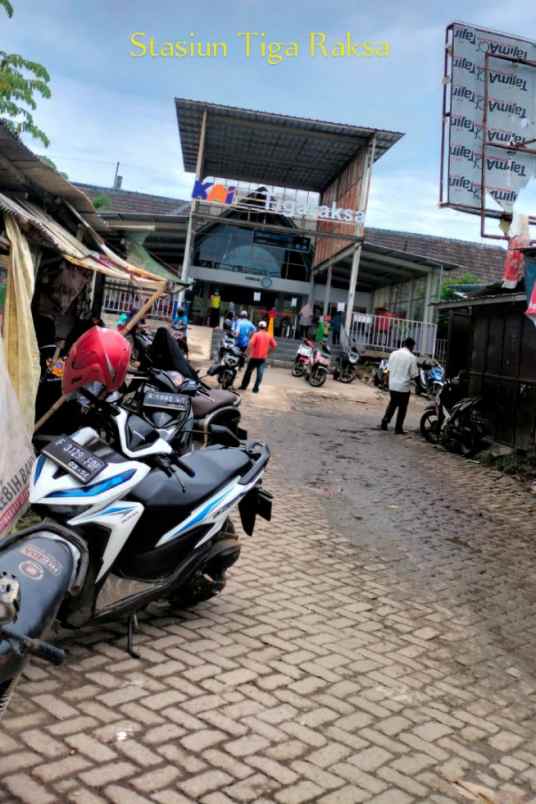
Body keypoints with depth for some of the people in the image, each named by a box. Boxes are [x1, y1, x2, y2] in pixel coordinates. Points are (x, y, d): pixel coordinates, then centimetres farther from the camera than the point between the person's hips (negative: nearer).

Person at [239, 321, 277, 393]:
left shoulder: (256, 334, -8)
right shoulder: (269, 336, 3)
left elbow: (251, 344, -20)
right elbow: (274, 345, 5)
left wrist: (248, 352, -10)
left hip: (254, 356, -2)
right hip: (263, 358, 2)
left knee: (248, 372, 11)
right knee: (260, 374, 4)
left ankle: (244, 386, 18)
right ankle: (256, 388, 0)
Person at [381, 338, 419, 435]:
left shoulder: (394, 353, 1)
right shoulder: (412, 357, -13)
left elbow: (389, 369, 7)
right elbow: (414, 375, -12)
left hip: (392, 385, 4)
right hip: (404, 387, -4)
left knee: (392, 403, 23)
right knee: (402, 407, 8)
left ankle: (385, 420, 11)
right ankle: (398, 428, 11)